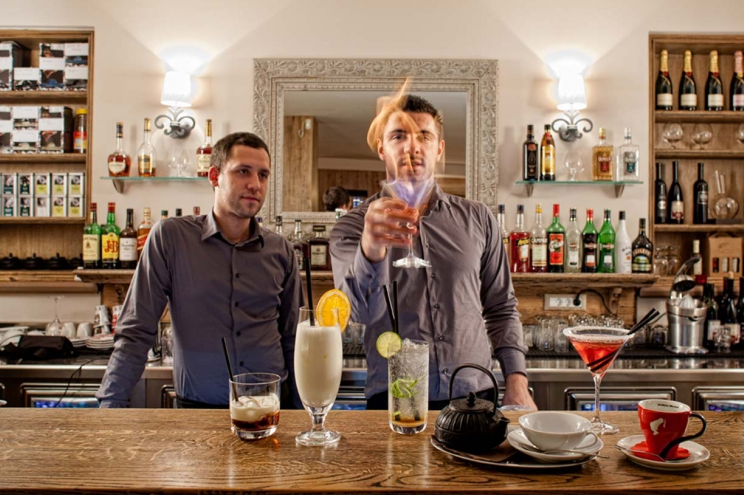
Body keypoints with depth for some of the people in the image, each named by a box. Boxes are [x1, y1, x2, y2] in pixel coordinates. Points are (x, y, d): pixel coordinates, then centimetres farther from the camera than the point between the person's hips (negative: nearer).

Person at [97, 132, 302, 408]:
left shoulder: (281, 251, 3)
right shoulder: (170, 237, -6)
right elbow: (136, 334, -5)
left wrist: (302, 409, 9)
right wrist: (109, 407, -12)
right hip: (198, 407, -1)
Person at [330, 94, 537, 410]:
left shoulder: (477, 218, 6)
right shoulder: (353, 227, -2)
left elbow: (501, 308, 11)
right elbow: (362, 311, -19)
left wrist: (517, 384, 0)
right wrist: (371, 248, -38)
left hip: (474, 396, 3)